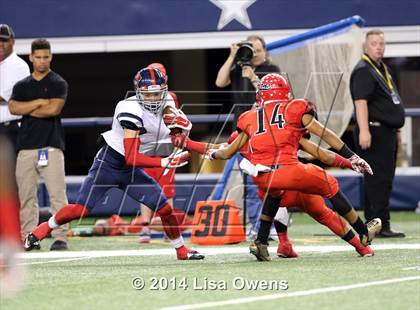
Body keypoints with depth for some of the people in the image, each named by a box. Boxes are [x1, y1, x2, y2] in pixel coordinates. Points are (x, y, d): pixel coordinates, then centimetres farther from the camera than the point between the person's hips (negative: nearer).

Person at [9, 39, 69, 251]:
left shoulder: (58, 84, 5)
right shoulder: (22, 86, 16)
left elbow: (54, 109, -12)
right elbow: (13, 108, -2)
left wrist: (27, 110, -1)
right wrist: (39, 102, -8)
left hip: (50, 146, -4)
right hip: (26, 146, 4)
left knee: (57, 193, -11)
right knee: (26, 195, 3)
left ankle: (60, 237, -12)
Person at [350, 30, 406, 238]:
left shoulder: (382, 69, 21)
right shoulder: (363, 71, -10)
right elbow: (361, 102, -21)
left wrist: (396, 129, 28)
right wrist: (364, 130, -29)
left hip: (387, 133, 10)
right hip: (374, 131, -10)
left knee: (383, 180, 12)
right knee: (378, 180, -12)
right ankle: (381, 226, -14)